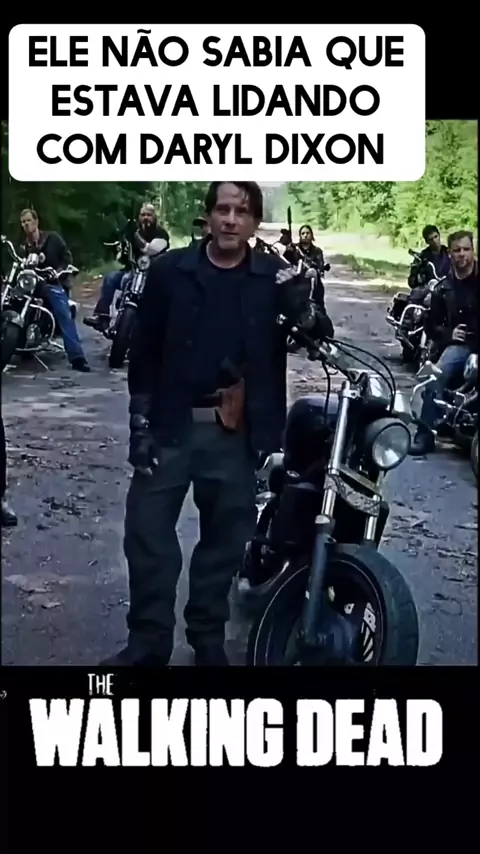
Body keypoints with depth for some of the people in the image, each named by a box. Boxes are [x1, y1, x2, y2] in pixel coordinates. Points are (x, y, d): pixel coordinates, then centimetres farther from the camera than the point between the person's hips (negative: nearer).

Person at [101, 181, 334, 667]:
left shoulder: (273, 277, 0)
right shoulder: (170, 270, 0)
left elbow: (318, 334, -3)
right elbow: (144, 351, 3)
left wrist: (309, 312, -26)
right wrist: (140, 422, -2)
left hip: (235, 432, 1)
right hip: (169, 426, 0)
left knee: (224, 539, 11)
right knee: (148, 534, 2)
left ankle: (209, 640, 28)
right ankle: (146, 644, 17)